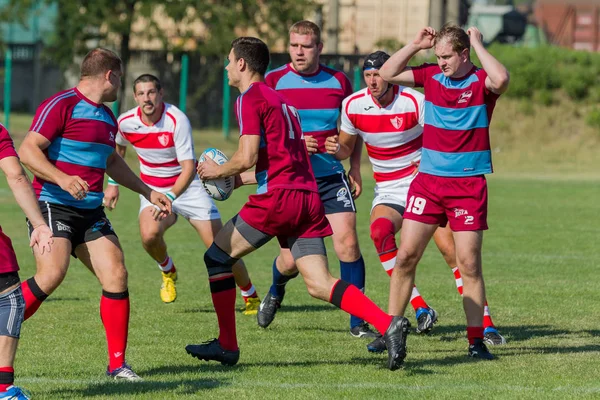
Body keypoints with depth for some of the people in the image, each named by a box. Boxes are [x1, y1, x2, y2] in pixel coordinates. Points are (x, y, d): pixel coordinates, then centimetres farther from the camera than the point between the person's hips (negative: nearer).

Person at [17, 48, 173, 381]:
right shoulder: (62, 105, -10)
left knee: (116, 275, -5)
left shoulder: (107, 117, 17)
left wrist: (148, 193, 37)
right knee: (51, 275, -24)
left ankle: (117, 364, 3)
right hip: (53, 206, -8)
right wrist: (62, 178, -30)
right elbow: (28, 150, -17)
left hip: (90, 212, 8)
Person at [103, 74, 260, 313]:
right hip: (153, 189, 3)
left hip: (188, 186, -2)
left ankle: (251, 297, 14)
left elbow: (189, 168, -28)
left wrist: (169, 197, -40)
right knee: (149, 234, -30)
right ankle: (168, 272, 5)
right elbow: (118, 148, 17)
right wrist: (113, 183, 15)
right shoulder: (125, 122, -9)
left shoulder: (177, 120, -23)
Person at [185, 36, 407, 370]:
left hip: (277, 197, -8)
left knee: (217, 257, 8)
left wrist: (218, 171, 7)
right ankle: (388, 324, -18)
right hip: (308, 197, 8)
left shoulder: (251, 98, -3)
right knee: (319, 284, 0)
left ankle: (227, 346, 9)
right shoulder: (280, 100, 25)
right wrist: (237, 178, 34)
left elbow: (247, 158, -12)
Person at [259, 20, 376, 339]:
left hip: (331, 177, 1)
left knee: (347, 241, -15)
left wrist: (355, 170, 8)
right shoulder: (274, 82, -4)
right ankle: (275, 294, 38)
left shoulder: (339, 82, 3)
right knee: (291, 260, 1)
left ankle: (358, 322, -6)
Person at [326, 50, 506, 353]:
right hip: (387, 191, 3)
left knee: (451, 250, -14)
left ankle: (486, 325, -5)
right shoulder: (352, 106, -2)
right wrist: (337, 149, -9)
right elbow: (346, 148, 13)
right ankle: (420, 310, -25)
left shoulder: (415, 102, -13)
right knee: (380, 229, -30)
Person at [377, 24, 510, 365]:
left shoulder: (480, 81, -7)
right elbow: (387, 74, 9)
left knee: (469, 263, -4)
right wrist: (416, 45, 1)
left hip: (468, 184, -4)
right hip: (428, 180, 4)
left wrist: (478, 45, -19)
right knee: (406, 256, 1)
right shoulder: (431, 76, 5)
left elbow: (501, 79, -30)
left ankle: (477, 340, 3)